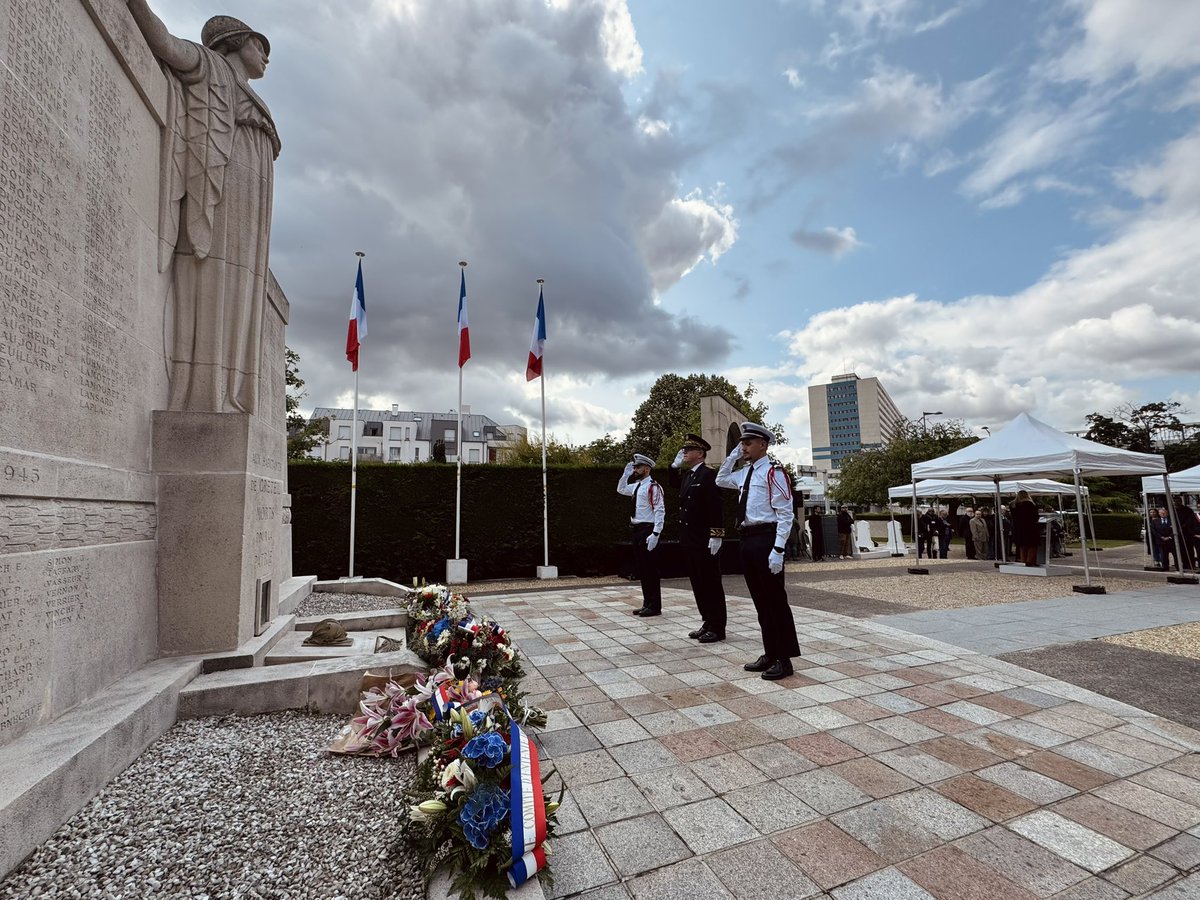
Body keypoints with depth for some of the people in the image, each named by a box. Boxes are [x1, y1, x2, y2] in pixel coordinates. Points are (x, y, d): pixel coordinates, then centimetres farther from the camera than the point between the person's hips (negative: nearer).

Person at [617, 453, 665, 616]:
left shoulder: (653, 487, -13)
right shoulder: (636, 486, 14)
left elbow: (660, 511, -18)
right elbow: (621, 489, 33)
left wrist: (655, 534, -24)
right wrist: (626, 473, 19)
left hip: (647, 530, -9)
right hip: (636, 530, 9)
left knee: (650, 569, -2)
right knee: (641, 569, 13)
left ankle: (655, 607, 8)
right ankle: (647, 604, 23)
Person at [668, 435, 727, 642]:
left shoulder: (708, 475, -13)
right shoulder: (687, 476, 13)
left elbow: (716, 508, -19)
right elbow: (675, 485, 36)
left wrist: (716, 536, -22)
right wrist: (675, 466, 20)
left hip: (705, 541, -9)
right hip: (689, 540, 9)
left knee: (711, 584, 1)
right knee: (698, 584, 14)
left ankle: (717, 628, 11)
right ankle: (707, 623, 24)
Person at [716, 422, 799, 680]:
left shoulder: (773, 473, -10)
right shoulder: (744, 473, 14)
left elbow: (785, 514, -14)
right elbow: (720, 480, 31)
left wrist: (778, 550, -19)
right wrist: (732, 456, 16)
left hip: (765, 539, -8)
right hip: (747, 540, 8)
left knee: (775, 600, 1)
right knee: (760, 601, 14)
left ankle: (784, 659, 13)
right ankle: (770, 654, 26)